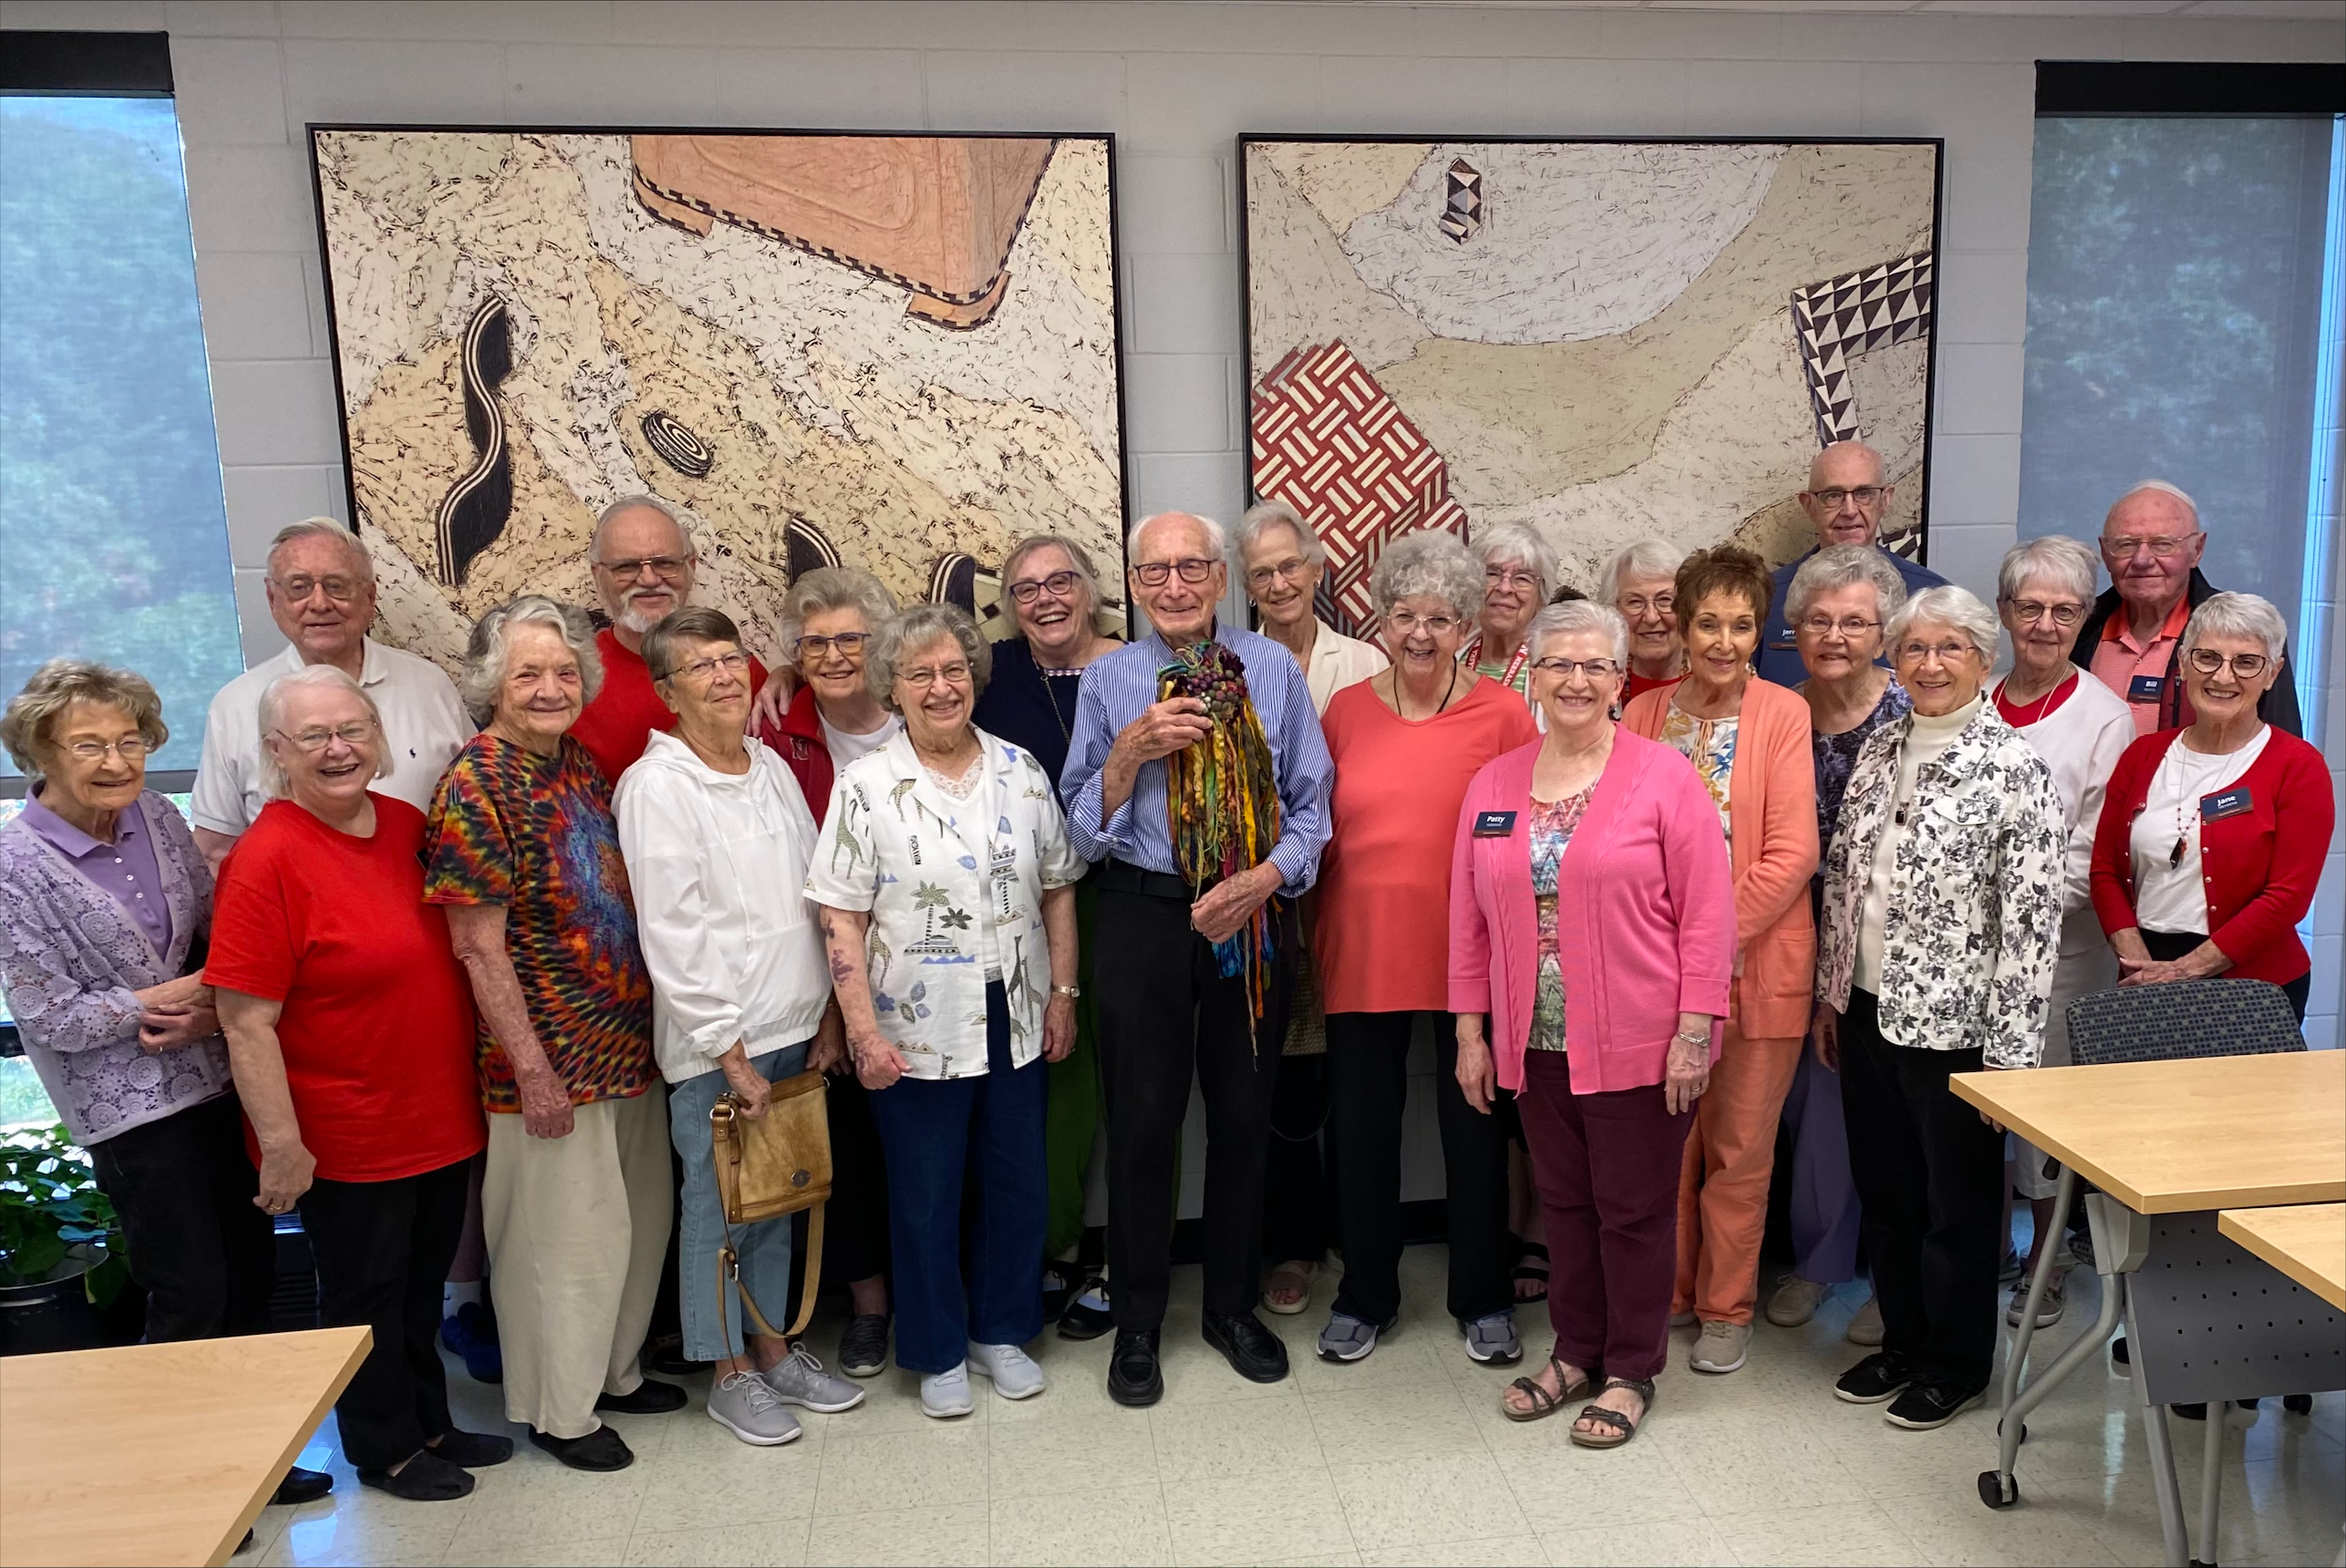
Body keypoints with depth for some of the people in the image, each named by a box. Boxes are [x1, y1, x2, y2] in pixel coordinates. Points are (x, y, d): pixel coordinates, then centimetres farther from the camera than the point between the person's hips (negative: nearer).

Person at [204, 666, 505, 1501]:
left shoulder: (407, 824, 1)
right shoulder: (267, 860, -19)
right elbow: (246, 1023, -20)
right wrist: (281, 1143, -20)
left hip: (441, 1119, 7)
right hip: (347, 1140, -6)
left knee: (422, 1285, 22)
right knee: (366, 1296, 13)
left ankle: (430, 1424, 41)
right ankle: (385, 1449, 34)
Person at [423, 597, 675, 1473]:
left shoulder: (577, 762, 6)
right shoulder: (475, 787, -17)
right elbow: (478, 947, -18)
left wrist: (647, 1022, 14)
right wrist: (532, 1068, -17)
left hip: (627, 1042, 8)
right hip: (551, 1060, -8)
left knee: (641, 1220, 19)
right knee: (564, 1237, 7)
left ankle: (614, 1369, 39)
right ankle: (557, 1410, 27)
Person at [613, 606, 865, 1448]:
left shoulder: (772, 766, 8)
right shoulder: (655, 787, -13)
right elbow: (672, 937, -16)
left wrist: (827, 1012, 9)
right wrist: (733, 1056, -15)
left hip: (793, 1029, 6)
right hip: (713, 1044, -6)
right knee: (718, 1207, 7)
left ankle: (772, 1347, 33)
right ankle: (729, 1371, 24)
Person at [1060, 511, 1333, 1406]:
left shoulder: (1273, 669, 1)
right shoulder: (1108, 680, 1)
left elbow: (1311, 804, 3)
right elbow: (1081, 830, 0)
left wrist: (1264, 878, -14)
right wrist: (1130, 751, -15)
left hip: (1255, 914, 1)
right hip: (1144, 913, -1)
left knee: (1244, 1117, 12)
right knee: (1142, 1122, 6)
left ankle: (1234, 1307, 32)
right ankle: (1136, 1324, 25)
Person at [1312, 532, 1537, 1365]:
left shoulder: (1503, 713, -3)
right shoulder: (1345, 710, 3)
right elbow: (1316, 828, 8)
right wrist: (1314, 922, 2)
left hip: (1468, 951, -2)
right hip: (1361, 949, 2)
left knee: (1475, 1125, 11)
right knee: (1361, 1126, 12)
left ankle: (1483, 1298, 30)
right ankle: (1365, 1295, 31)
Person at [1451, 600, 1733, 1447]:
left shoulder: (1664, 775, -7)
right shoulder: (1493, 784, 6)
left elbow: (1706, 912, -9)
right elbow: (1470, 918, 8)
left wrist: (1693, 1030, -13)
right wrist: (1470, 1031, 7)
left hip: (1639, 1043, -4)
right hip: (1536, 1043, 4)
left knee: (1634, 1208, 8)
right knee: (1565, 1201, 17)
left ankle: (1631, 1373, 26)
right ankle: (1577, 1352, 34)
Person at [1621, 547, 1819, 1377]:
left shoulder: (1783, 714, -6)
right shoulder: (1644, 715, 4)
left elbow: (1792, 854, -12)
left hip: (1755, 966, -3)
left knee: (1739, 1151, 9)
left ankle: (1726, 1309, 26)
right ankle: (1666, 1295, 31)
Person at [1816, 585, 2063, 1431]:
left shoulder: (2014, 767, -12)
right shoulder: (1879, 751, 7)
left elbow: (2032, 917, -15)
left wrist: (2010, 1051, -16)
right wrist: (1830, 991, 10)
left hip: (1953, 1024, -6)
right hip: (1869, 1014, 6)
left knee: (1958, 1202, 10)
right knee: (1884, 1189, 17)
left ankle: (1955, 1362, 28)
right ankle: (1901, 1340, 35)